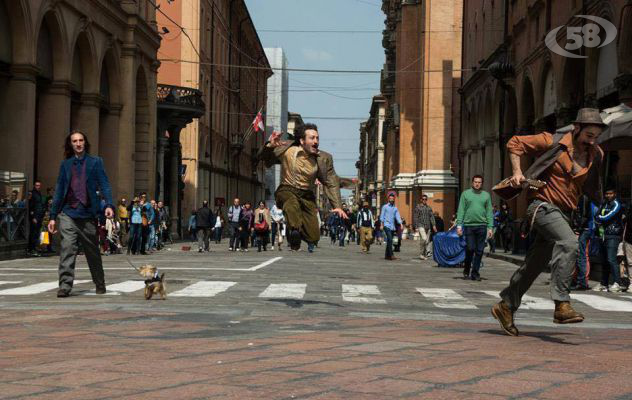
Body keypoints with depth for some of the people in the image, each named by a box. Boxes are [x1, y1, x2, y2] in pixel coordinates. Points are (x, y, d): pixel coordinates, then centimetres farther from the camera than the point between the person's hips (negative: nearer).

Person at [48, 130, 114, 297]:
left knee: (93, 251, 10)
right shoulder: (66, 164, 12)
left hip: (88, 214, -1)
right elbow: (59, 190, 14)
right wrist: (53, 216, 10)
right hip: (68, 214, 1)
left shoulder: (95, 162, 7)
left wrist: (109, 204, -19)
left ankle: (100, 285, 25)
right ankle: (65, 286, -16)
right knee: (67, 248, -15)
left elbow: (104, 185, -2)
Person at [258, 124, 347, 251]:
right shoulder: (287, 150, -5)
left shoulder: (323, 158, -1)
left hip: (306, 195, 3)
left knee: (314, 237, -5)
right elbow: (264, 158, 3)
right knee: (292, 205, -42)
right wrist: (270, 146, -20)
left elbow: (331, 183, 3)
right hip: (287, 190, -3)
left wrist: (337, 206, -8)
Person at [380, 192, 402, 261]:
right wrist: (382, 224, -4)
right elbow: (382, 216, 3)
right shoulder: (385, 207, 3)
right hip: (387, 225, -5)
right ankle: (391, 255, -21)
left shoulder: (395, 208, 14)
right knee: (390, 240, -16)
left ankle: (387, 255, 17)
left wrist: (401, 224, -7)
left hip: (393, 227, 5)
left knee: (389, 241, 9)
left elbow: (398, 217, 6)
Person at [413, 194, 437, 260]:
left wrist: (434, 225, -2)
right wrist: (416, 227, -6)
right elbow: (415, 217, 0)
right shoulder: (418, 207, 2)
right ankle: (421, 254, -12)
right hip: (421, 225, -5)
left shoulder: (429, 208, 15)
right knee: (423, 238, -22)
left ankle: (425, 255, 15)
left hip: (428, 226, 5)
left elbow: (432, 217, 11)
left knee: (427, 241, 5)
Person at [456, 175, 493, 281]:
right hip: (468, 225, -2)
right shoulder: (465, 194, 6)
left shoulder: (486, 195, 11)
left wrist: (490, 227, 1)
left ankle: (475, 273, 7)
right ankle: (466, 270, 13)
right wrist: (459, 225, -5)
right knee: (470, 249, -5)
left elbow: (489, 212, 9)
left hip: (482, 226, 2)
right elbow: (461, 210, 3)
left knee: (479, 251, 1)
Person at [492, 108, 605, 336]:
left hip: (564, 214, 7)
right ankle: (562, 305, -33)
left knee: (534, 265, 11)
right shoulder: (553, 142, -8)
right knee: (569, 244, -31)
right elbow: (515, 143, 1)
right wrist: (517, 172, -9)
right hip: (543, 206, -7)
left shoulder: (596, 155, 8)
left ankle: (506, 306, 26)